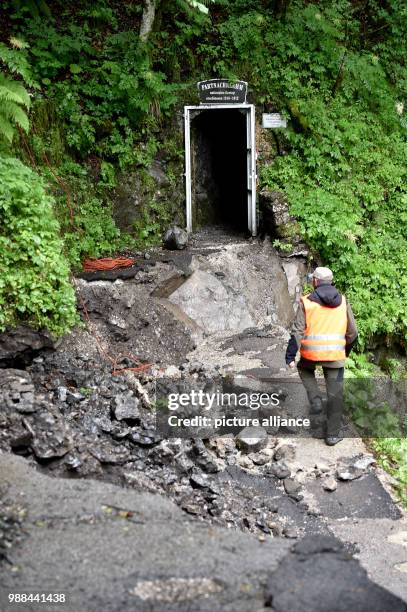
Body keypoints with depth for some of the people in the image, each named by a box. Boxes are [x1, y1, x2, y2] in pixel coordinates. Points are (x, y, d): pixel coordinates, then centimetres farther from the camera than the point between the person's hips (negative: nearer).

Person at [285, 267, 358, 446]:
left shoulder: (307, 302, -2)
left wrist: (290, 356, -1)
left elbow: (297, 332, -6)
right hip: (336, 354, 1)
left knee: (305, 369, 32)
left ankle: (316, 400, 14)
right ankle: (332, 434, 13)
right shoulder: (343, 301, 5)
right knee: (335, 394, 9)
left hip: (311, 352, -1)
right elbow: (352, 332, 8)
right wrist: (346, 350, 25)